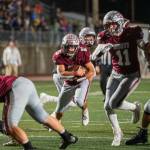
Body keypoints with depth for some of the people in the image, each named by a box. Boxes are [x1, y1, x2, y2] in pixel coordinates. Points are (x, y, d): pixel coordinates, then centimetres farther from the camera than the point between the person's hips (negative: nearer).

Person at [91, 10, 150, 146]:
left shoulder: (132, 33, -15)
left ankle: (135, 107, 15)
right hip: (116, 75, 5)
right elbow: (94, 57, -5)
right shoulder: (106, 37, -5)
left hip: (132, 75, -5)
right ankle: (117, 132, 21)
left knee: (114, 103, -16)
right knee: (107, 106, -1)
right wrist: (102, 49, -24)